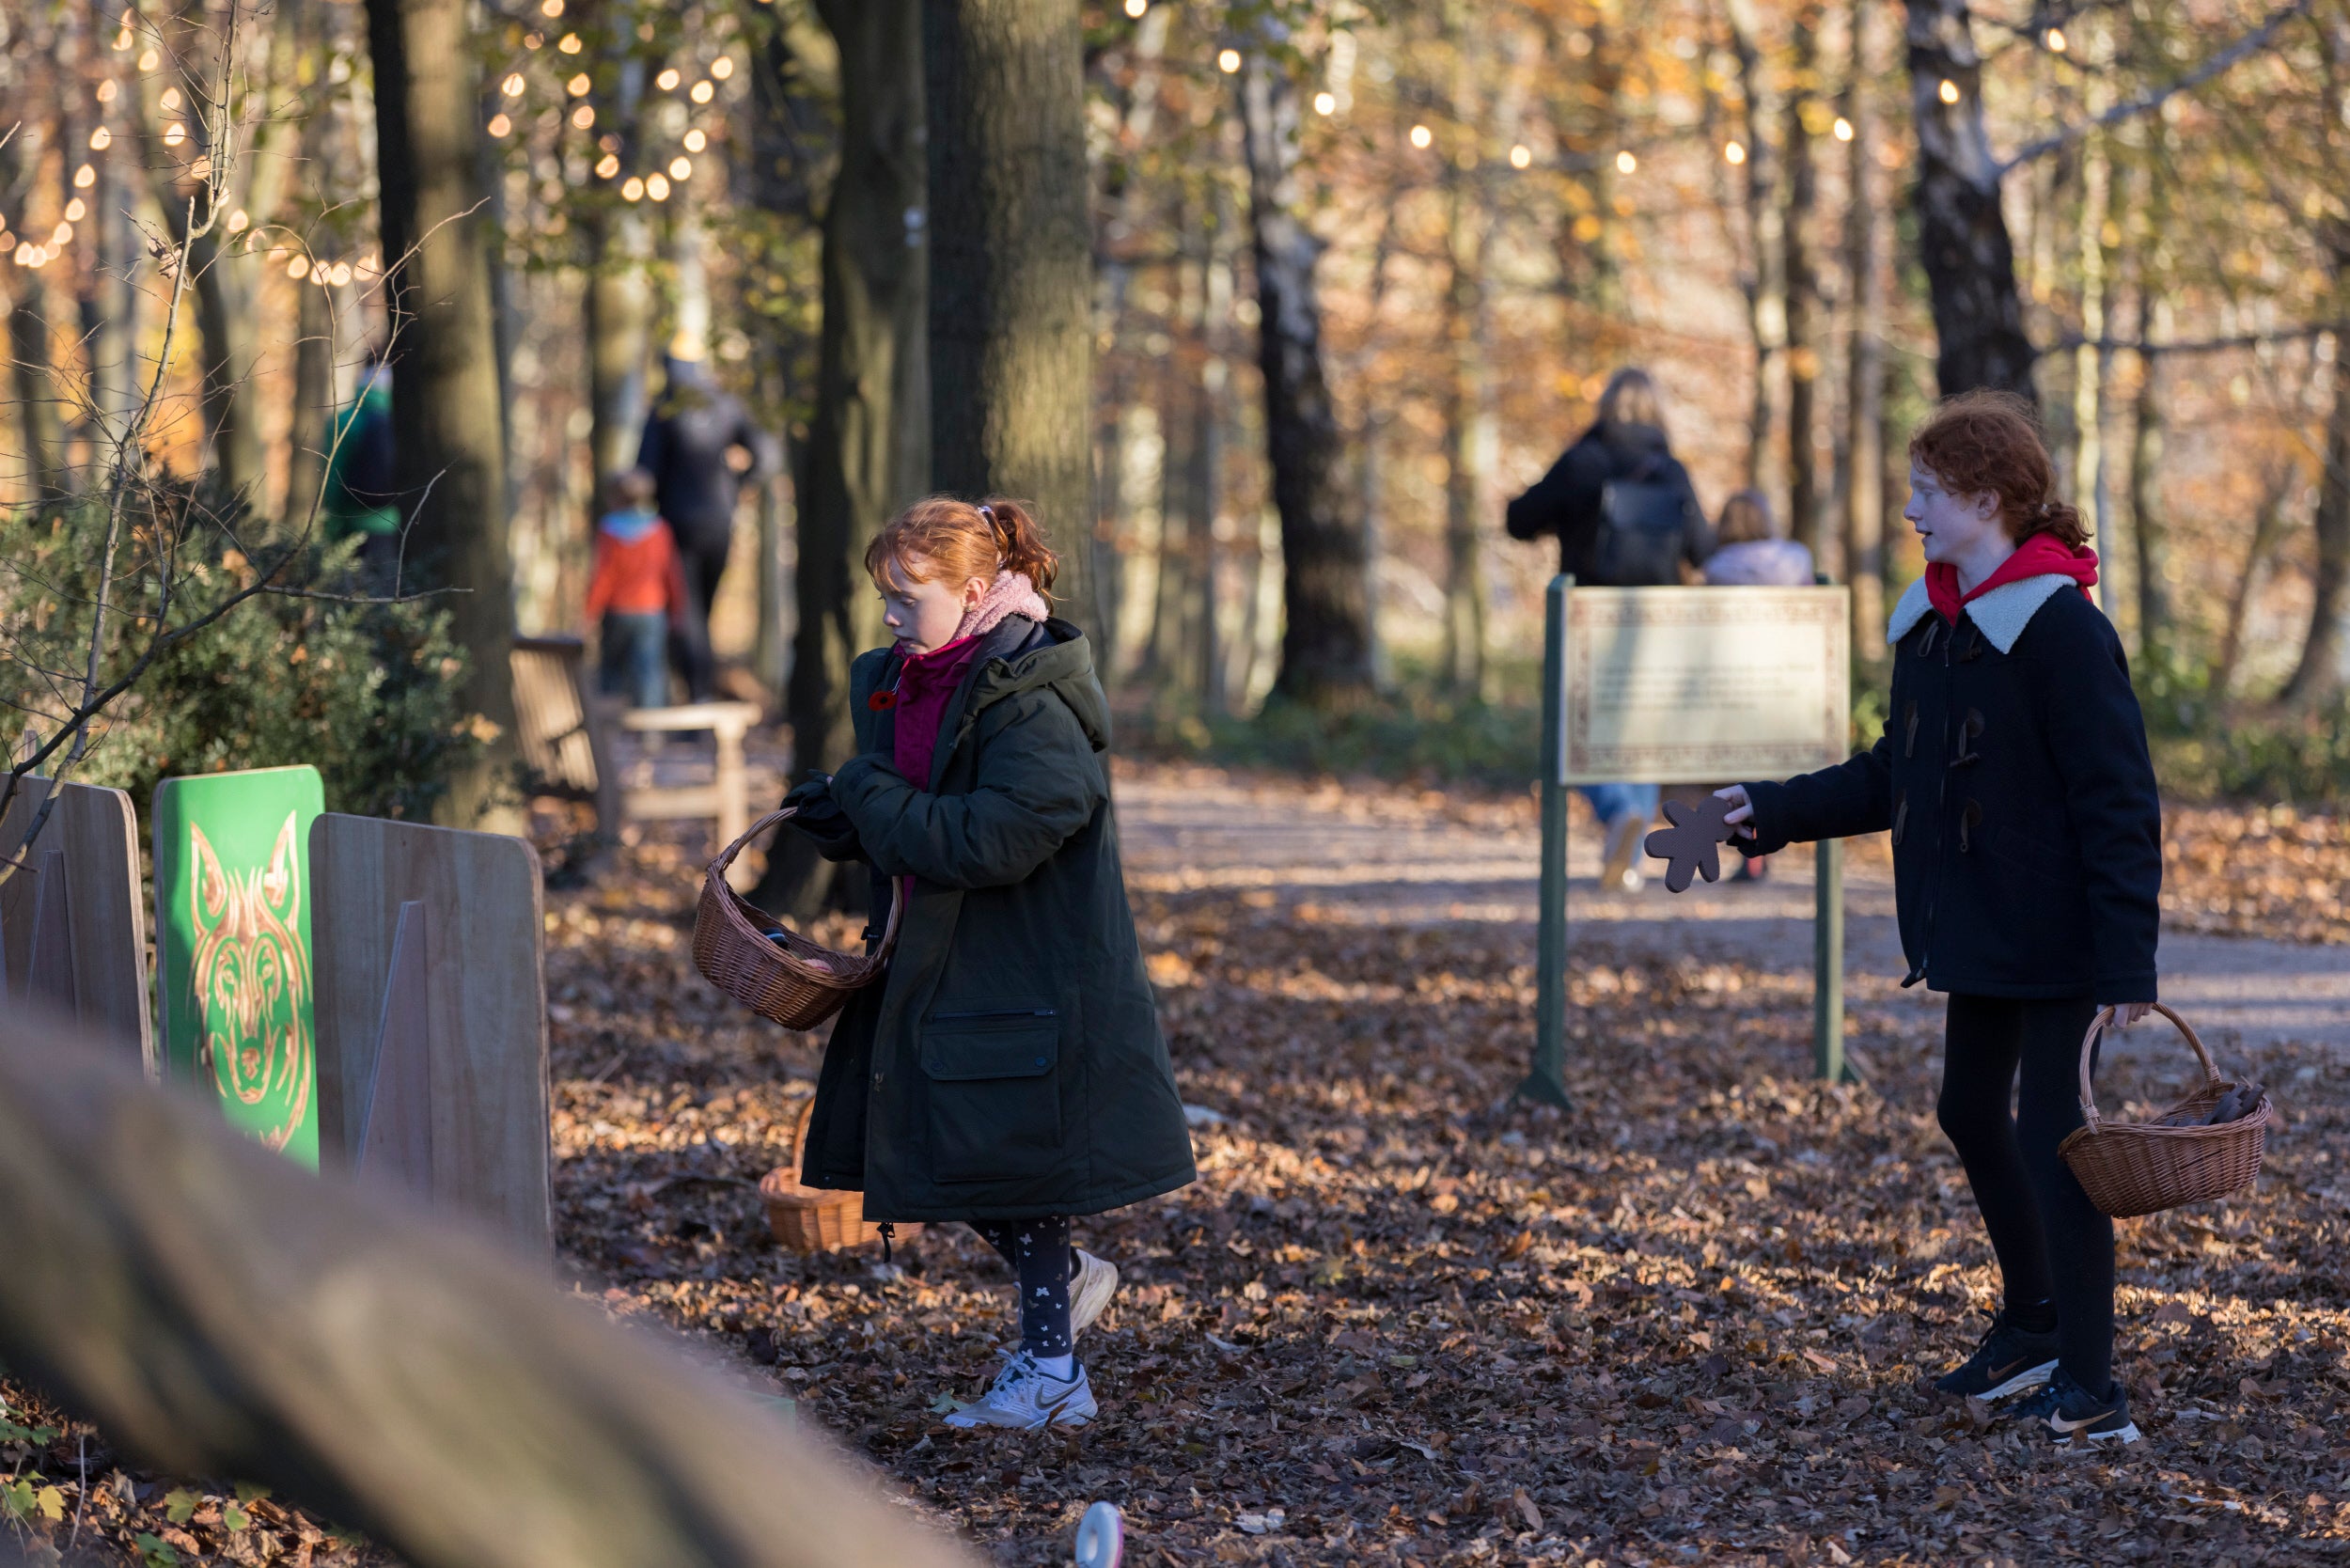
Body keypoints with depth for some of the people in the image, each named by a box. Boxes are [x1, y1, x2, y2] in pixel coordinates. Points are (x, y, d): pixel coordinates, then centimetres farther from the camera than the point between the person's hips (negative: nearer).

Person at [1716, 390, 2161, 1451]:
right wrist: (1772, 812, 10)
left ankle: (2090, 1393, -5)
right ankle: (2034, 1325, 38)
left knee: (2052, 1136, -9)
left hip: (2054, 939, -9)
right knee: (1971, 1114, 19)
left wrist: (2129, 963, -22)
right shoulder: (1931, 624, 8)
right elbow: (1897, 775, 17)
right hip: (1972, 928, 9)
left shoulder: (2061, 629, -18)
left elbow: (2119, 803, -19)